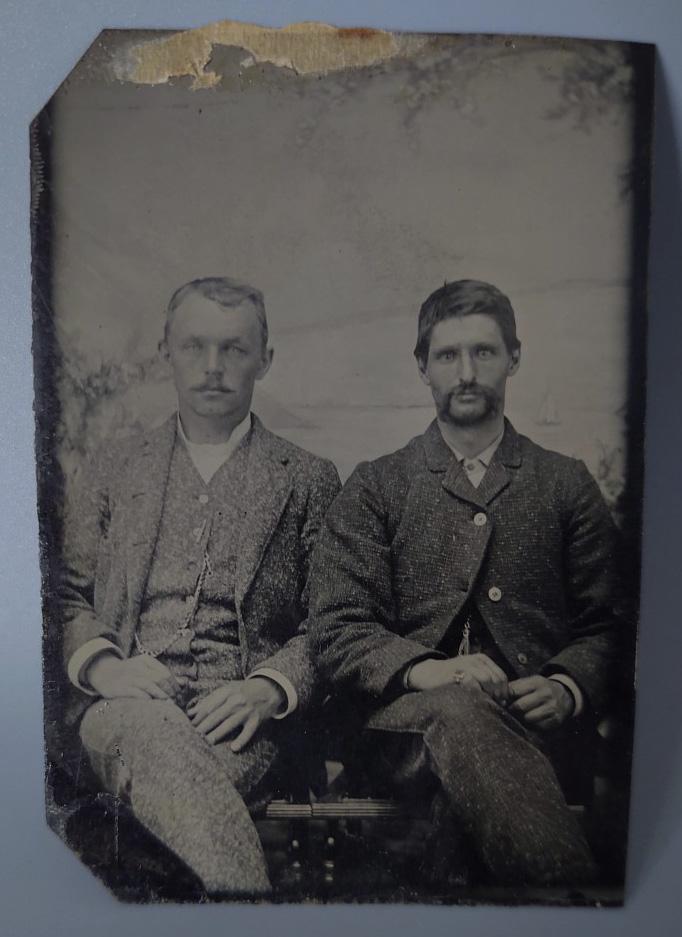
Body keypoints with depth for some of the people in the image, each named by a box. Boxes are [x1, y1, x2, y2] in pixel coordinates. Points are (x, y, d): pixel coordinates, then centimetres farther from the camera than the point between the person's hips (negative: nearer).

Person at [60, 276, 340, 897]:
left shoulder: (310, 479, 9)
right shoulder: (118, 464, 16)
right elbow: (69, 594, 15)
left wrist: (266, 690, -13)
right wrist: (102, 664, -6)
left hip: (240, 716, -2)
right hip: (125, 704, 2)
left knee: (159, 769, -33)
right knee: (151, 730, -33)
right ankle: (245, 889, -25)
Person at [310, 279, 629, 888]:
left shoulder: (568, 485, 17)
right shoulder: (374, 489, 12)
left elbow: (606, 626, 13)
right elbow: (336, 633, 2)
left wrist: (567, 689, -10)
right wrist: (425, 669, -18)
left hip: (539, 727, 1)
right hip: (404, 719, 0)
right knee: (458, 712, -35)